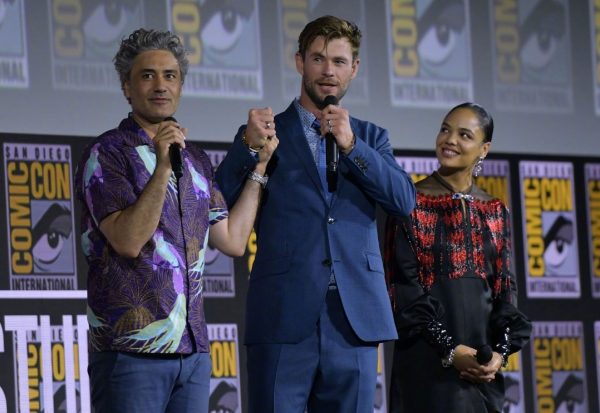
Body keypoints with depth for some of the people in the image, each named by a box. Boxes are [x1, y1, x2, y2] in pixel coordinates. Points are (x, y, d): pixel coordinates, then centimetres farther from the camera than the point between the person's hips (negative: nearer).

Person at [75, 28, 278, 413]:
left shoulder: (196, 160, 16)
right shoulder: (106, 154, -3)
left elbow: (233, 240, 13)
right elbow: (128, 241, -14)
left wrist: (260, 164, 16)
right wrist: (163, 167, -21)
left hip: (193, 350, 6)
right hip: (131, 349, -6)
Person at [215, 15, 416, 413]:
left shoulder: (371, 137, 17)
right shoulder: (267, 133, 9)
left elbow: (405, 200, 1)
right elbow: (220, 206, -2)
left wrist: (351, 145, -9)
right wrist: (249, 146, -17)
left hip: (354, 319, 2)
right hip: (284, 317, -2)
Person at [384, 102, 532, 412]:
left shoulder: (495, 212, 11)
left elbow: (505, 287, 9)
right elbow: (404, 286, -8)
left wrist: (501, 351, -6)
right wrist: (448, 349, -16)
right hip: (428, 358, -4)